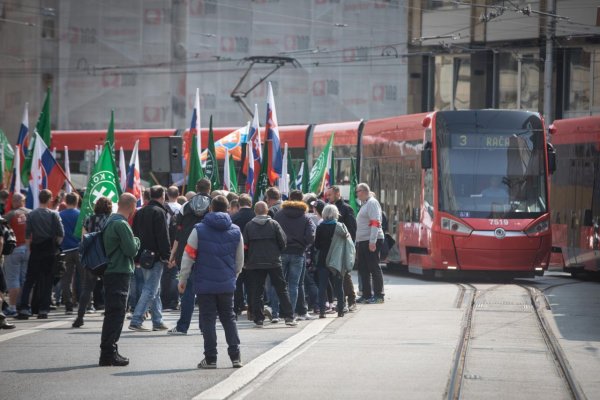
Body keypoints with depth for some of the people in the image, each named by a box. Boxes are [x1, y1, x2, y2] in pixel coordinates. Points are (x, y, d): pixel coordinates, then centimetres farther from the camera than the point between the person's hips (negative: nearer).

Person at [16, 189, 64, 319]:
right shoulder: (54, 215, -4)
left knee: (29, 280, 5)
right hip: (50, 250, -1)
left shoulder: (31, 215, -2)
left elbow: (27, 235, -5)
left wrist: (30, 246, 8)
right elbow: (61, 234, -7)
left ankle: (23, 309, -3)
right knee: (47, 279, 5)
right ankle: (43, 310, 1)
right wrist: (56, 245, 9)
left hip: (35, 250, 1)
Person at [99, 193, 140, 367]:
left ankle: (109, 352, 19)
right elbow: (131, 249, -18)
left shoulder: (110, 221, 14)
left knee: (113, 314, 15)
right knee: (116, 314, -8)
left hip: (111, 272, 10)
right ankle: (108, 353, -8)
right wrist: (136, 240, 0)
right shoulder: (121, 224, -16)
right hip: (120, 273, -10)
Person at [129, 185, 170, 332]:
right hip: (155, 256, -8)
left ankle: (158, 321, 19)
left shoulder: (140, 212, 13)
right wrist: (167, 255, -12)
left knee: (155, 290, 17)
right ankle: (136, 321, -15)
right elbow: (163, 236, -15)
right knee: (151, 290, -7)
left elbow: (135, 234, 16)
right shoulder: (159, 212, -11)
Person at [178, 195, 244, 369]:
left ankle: (210, 358, 2)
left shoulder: (199, 230, -6)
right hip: (227, 284, 3)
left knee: (208, 320, 3)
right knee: (229, 318, 13)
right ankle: (235, 356, 8)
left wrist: (183, 280, 4)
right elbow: (240, 261, 11)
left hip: (205, 283, -3)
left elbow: (188, 257, -5)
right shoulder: (236, 232, 4)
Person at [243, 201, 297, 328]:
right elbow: (283, 241, -3)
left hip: (255, 263, 1)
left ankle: (258, 319, 2)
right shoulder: (274, 224, -4)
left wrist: (246, 261, 13)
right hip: (273, 262, -1)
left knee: (256, 292, 5)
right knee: (282, 289, 6)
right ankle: (288, 317, 2)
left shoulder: (249, 226, -1)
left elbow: (245, 245, 0)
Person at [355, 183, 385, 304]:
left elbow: (375, 223, -18)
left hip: (371, 241, -10)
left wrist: (372, 241, -25)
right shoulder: (364, 204, 20)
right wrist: (358, 242, 21)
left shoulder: (372, 203, -9)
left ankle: (378, 295, -5)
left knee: (374, 267, -7)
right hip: (362, 241, 10)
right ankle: (367, 295, 16)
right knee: (363, 268, 11)